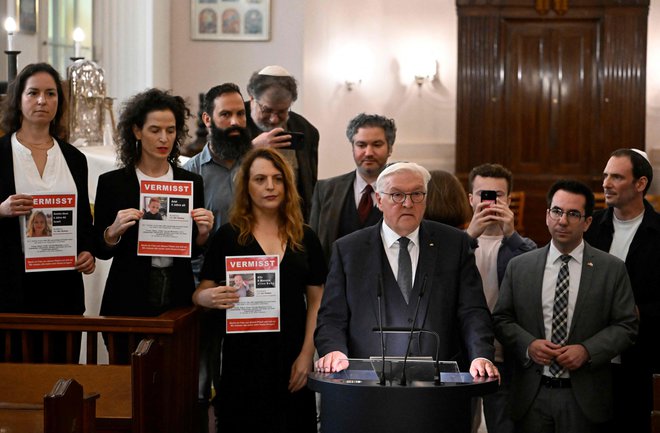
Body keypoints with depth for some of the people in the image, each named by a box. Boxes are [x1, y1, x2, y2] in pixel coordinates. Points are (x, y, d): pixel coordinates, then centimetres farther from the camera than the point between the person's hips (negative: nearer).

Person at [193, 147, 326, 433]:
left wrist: (307, 354, -4)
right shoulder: (228, 236, 0)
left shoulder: (304, 238, 7)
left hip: (291, 356, 2)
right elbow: (201, 293, 0)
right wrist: (210, 298, -24)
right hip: (243, 356, -2)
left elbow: (316, 300, 7)